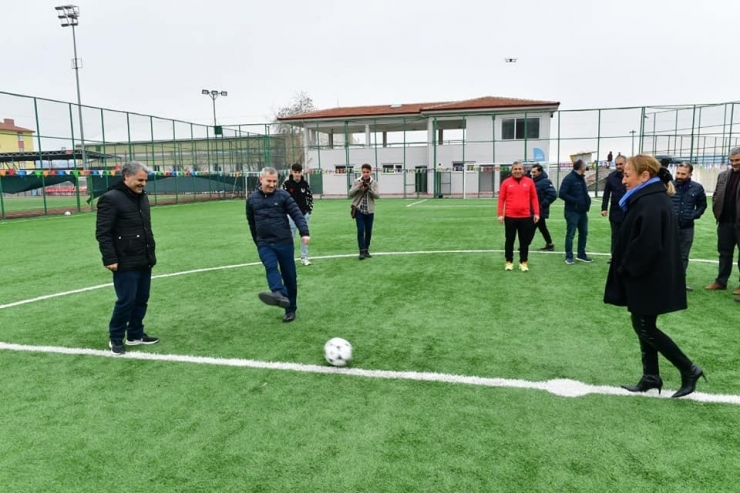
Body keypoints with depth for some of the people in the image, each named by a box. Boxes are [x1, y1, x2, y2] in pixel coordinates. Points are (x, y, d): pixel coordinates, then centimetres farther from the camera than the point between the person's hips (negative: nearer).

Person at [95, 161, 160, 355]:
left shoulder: (142, 197, 13)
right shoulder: (111, 199, -12)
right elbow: (102, 233, -14)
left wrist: (151, 253, 19)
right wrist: (110, 259, -18)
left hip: (144, 262, 8)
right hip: (126, 264, -8)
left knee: (141, 300, 13)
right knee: (126, 301, -2)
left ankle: (135, 335, 27)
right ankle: (115, 338, 16)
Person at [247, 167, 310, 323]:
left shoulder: (283, 195, 0)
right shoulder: (252, 199, 8)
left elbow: (297, 214, -6)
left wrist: (304, 233, -21)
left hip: (284, 242, -1)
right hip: (264, 244, 1)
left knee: (289, 276, 4)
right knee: (270, 267, -27)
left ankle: (291, 309, 17)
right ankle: (280, 295, -50)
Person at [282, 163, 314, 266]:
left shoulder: (305, 183, 1)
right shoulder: (286, 184, -7)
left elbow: (310, 197, 8)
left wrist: (309, 210, 1)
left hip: (304, 214, 3)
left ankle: (304, 257, 19)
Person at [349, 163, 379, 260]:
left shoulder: (374, 183, 1)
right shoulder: (357, 181, 0)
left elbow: (377, 196, -8)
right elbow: (350, 193, -5)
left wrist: (370, 189, -24)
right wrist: (358, 187, -20)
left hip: (369, 211, 2)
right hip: (359, 210, -1)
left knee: (368, 231, 7)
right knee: (360, 230, -9)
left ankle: (366, 250, 21)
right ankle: (362, 251, -7)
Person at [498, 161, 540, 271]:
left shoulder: (529, 182, 4)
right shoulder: (506, 182, 1)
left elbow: (534, 198, 6)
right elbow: (501, 199, 1)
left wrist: (536, 213, 1)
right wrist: (500, 214, -4)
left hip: (525, 217, 1)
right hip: (510, 217, -1)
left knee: (524, 241, 7)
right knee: (510, 240, 8)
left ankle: (523, 263, 17)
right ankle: (509, 262, 19)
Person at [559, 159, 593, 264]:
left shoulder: (582, 178, 12)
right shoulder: (569, 178, -13)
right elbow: (562, 194, -18)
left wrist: (588, 199, 2)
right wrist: (575, 201, -22)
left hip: (583, 211, 8)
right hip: (572, 212, -8)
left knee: (584, 233, 14)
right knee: (570, 234, 0)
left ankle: (581, 255, 25)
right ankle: (569, 256, 8)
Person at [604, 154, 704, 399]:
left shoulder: (651, 203, -22)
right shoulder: (651, 198, 10)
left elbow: (647, 245, -29)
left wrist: (626, 268, -16)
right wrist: (628, 269, 10)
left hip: (648, 280, -10)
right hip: (646, 278, 10)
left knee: (645, 328, 1)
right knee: (644, 326, 15)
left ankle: (689, 370, 14)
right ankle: (651, 377, 24)